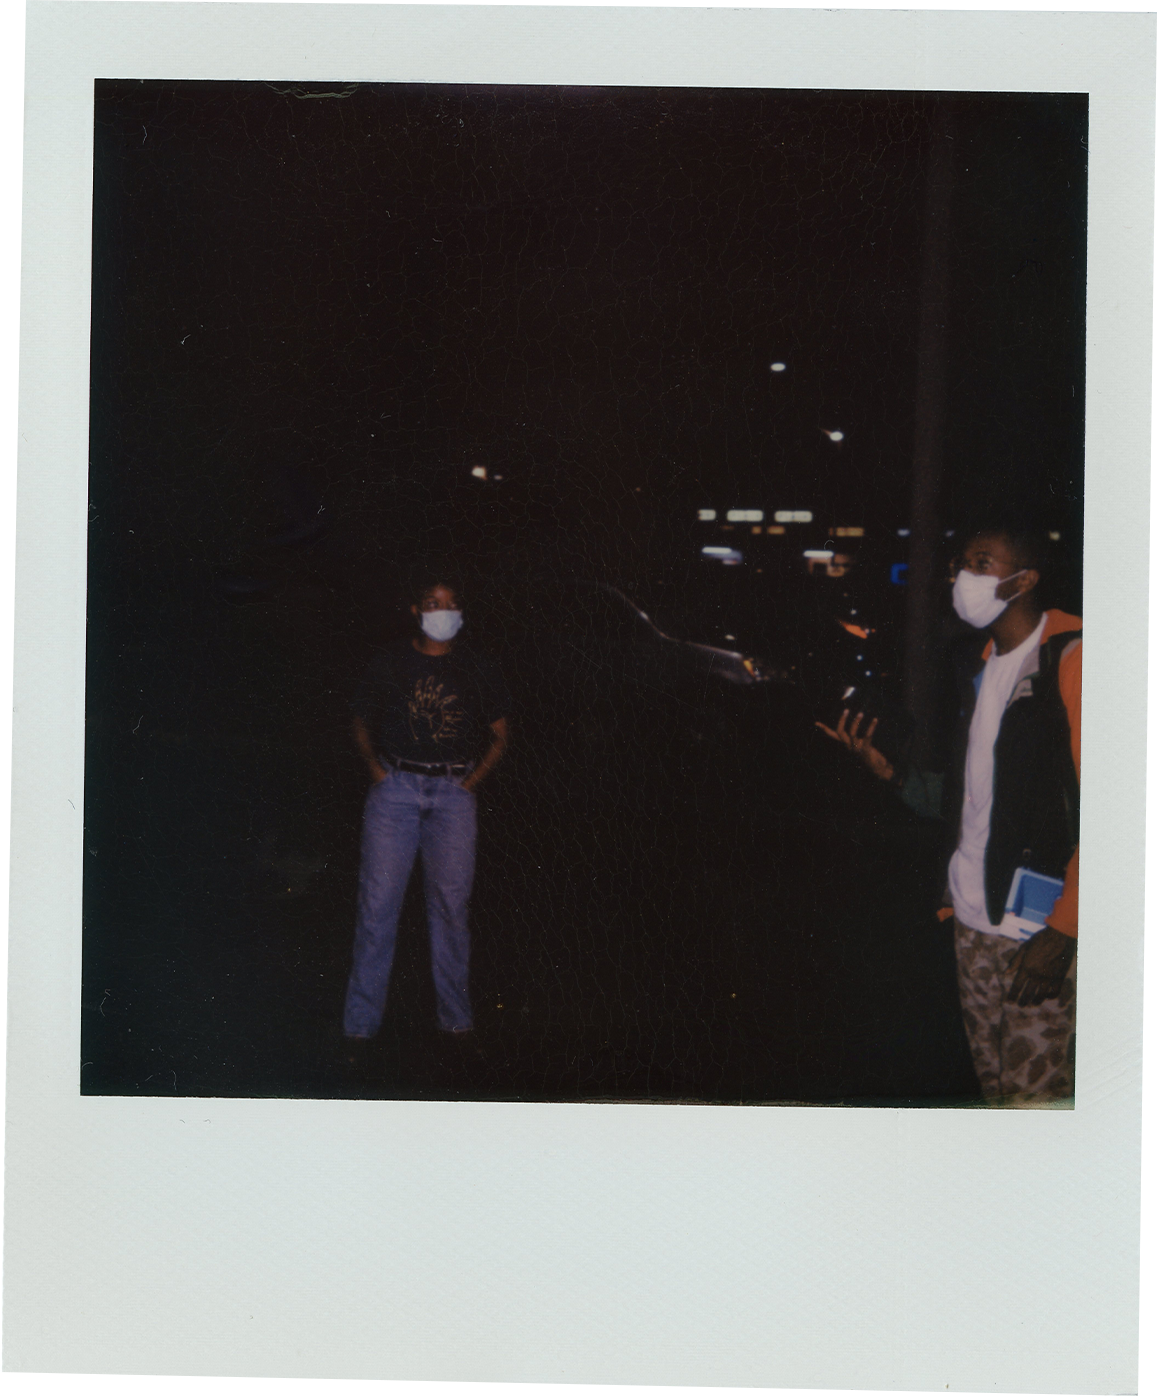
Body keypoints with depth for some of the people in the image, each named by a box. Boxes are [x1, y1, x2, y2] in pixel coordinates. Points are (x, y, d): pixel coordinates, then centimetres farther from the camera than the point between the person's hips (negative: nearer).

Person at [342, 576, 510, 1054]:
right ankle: (360, 1023, 2)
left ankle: (456, 1019, 12)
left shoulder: (478, 670, 8)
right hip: (396, 784, -1)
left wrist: (473, 780, 1)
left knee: (451, 902, 1)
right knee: (378, 900, -5)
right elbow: (361, 722, 16)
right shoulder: (388, 662, 7)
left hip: (454, 789, 1)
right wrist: (374, 767, 1)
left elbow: (500, 736, 14)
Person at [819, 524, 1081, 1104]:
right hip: (974, 916, 8)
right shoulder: (980, 668, 16)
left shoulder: (1070, 660, -10)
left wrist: (1063, 930, -17)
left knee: (1033, 1092, -4)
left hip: (1039, 925, -7)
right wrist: (887, 769, 6)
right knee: (992, 1082, 14)